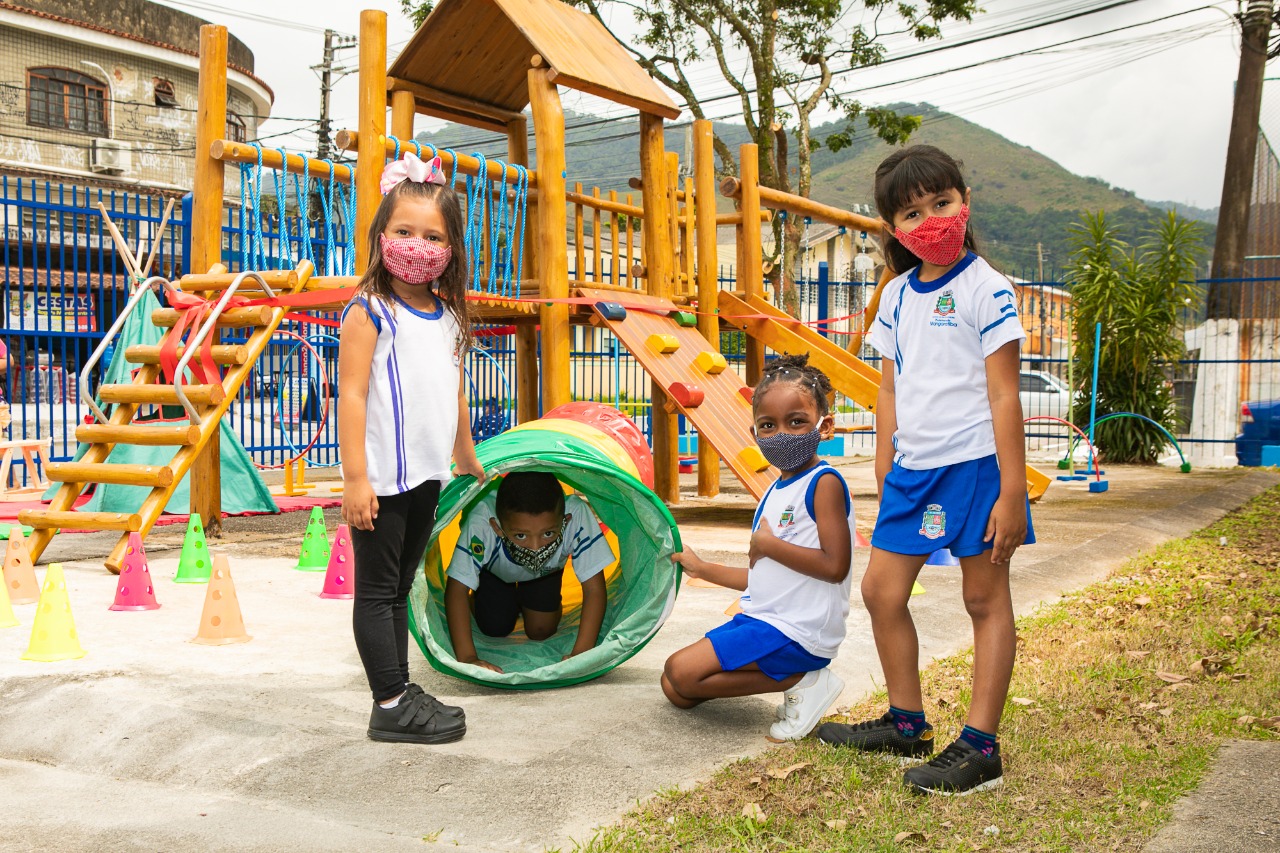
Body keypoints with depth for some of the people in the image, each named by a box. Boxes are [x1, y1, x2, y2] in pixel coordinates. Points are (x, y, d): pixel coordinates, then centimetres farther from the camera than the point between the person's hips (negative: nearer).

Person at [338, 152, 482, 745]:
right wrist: (355, 477, -18)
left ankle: (402, 692, 24)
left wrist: (468, 460, 26)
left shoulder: (447, 317, 11)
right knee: (377, 591, 2)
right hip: (383, 478, -7)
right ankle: (390, 706, 8)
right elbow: (352, 395, -14)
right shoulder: (370, 312, -9)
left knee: (399, 588, 16)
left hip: (426, 477, 7)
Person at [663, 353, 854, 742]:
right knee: (675, 690, 10)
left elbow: (834, 565, -24)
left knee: (683, 671, -17)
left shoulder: (824, 483, -13)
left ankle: (800, 683, -7)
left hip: (796, 632, -10)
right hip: (758, 619, 10)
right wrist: (703, 568, 24)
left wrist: (768, 544, -15)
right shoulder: (775, 491, 14)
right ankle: (798, 675, 6)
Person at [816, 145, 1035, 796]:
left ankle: (980, 747, 10)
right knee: (881, 589, 9)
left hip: (975, 463, -7)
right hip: (912, 468, 7)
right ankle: (906, 723, 26)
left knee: (985, 598, 3)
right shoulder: (897, 295, 10)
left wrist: (1011, 491, -14)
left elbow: (1003, 395, -11)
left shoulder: (985, 289, -9)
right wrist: (886, 468, 12)